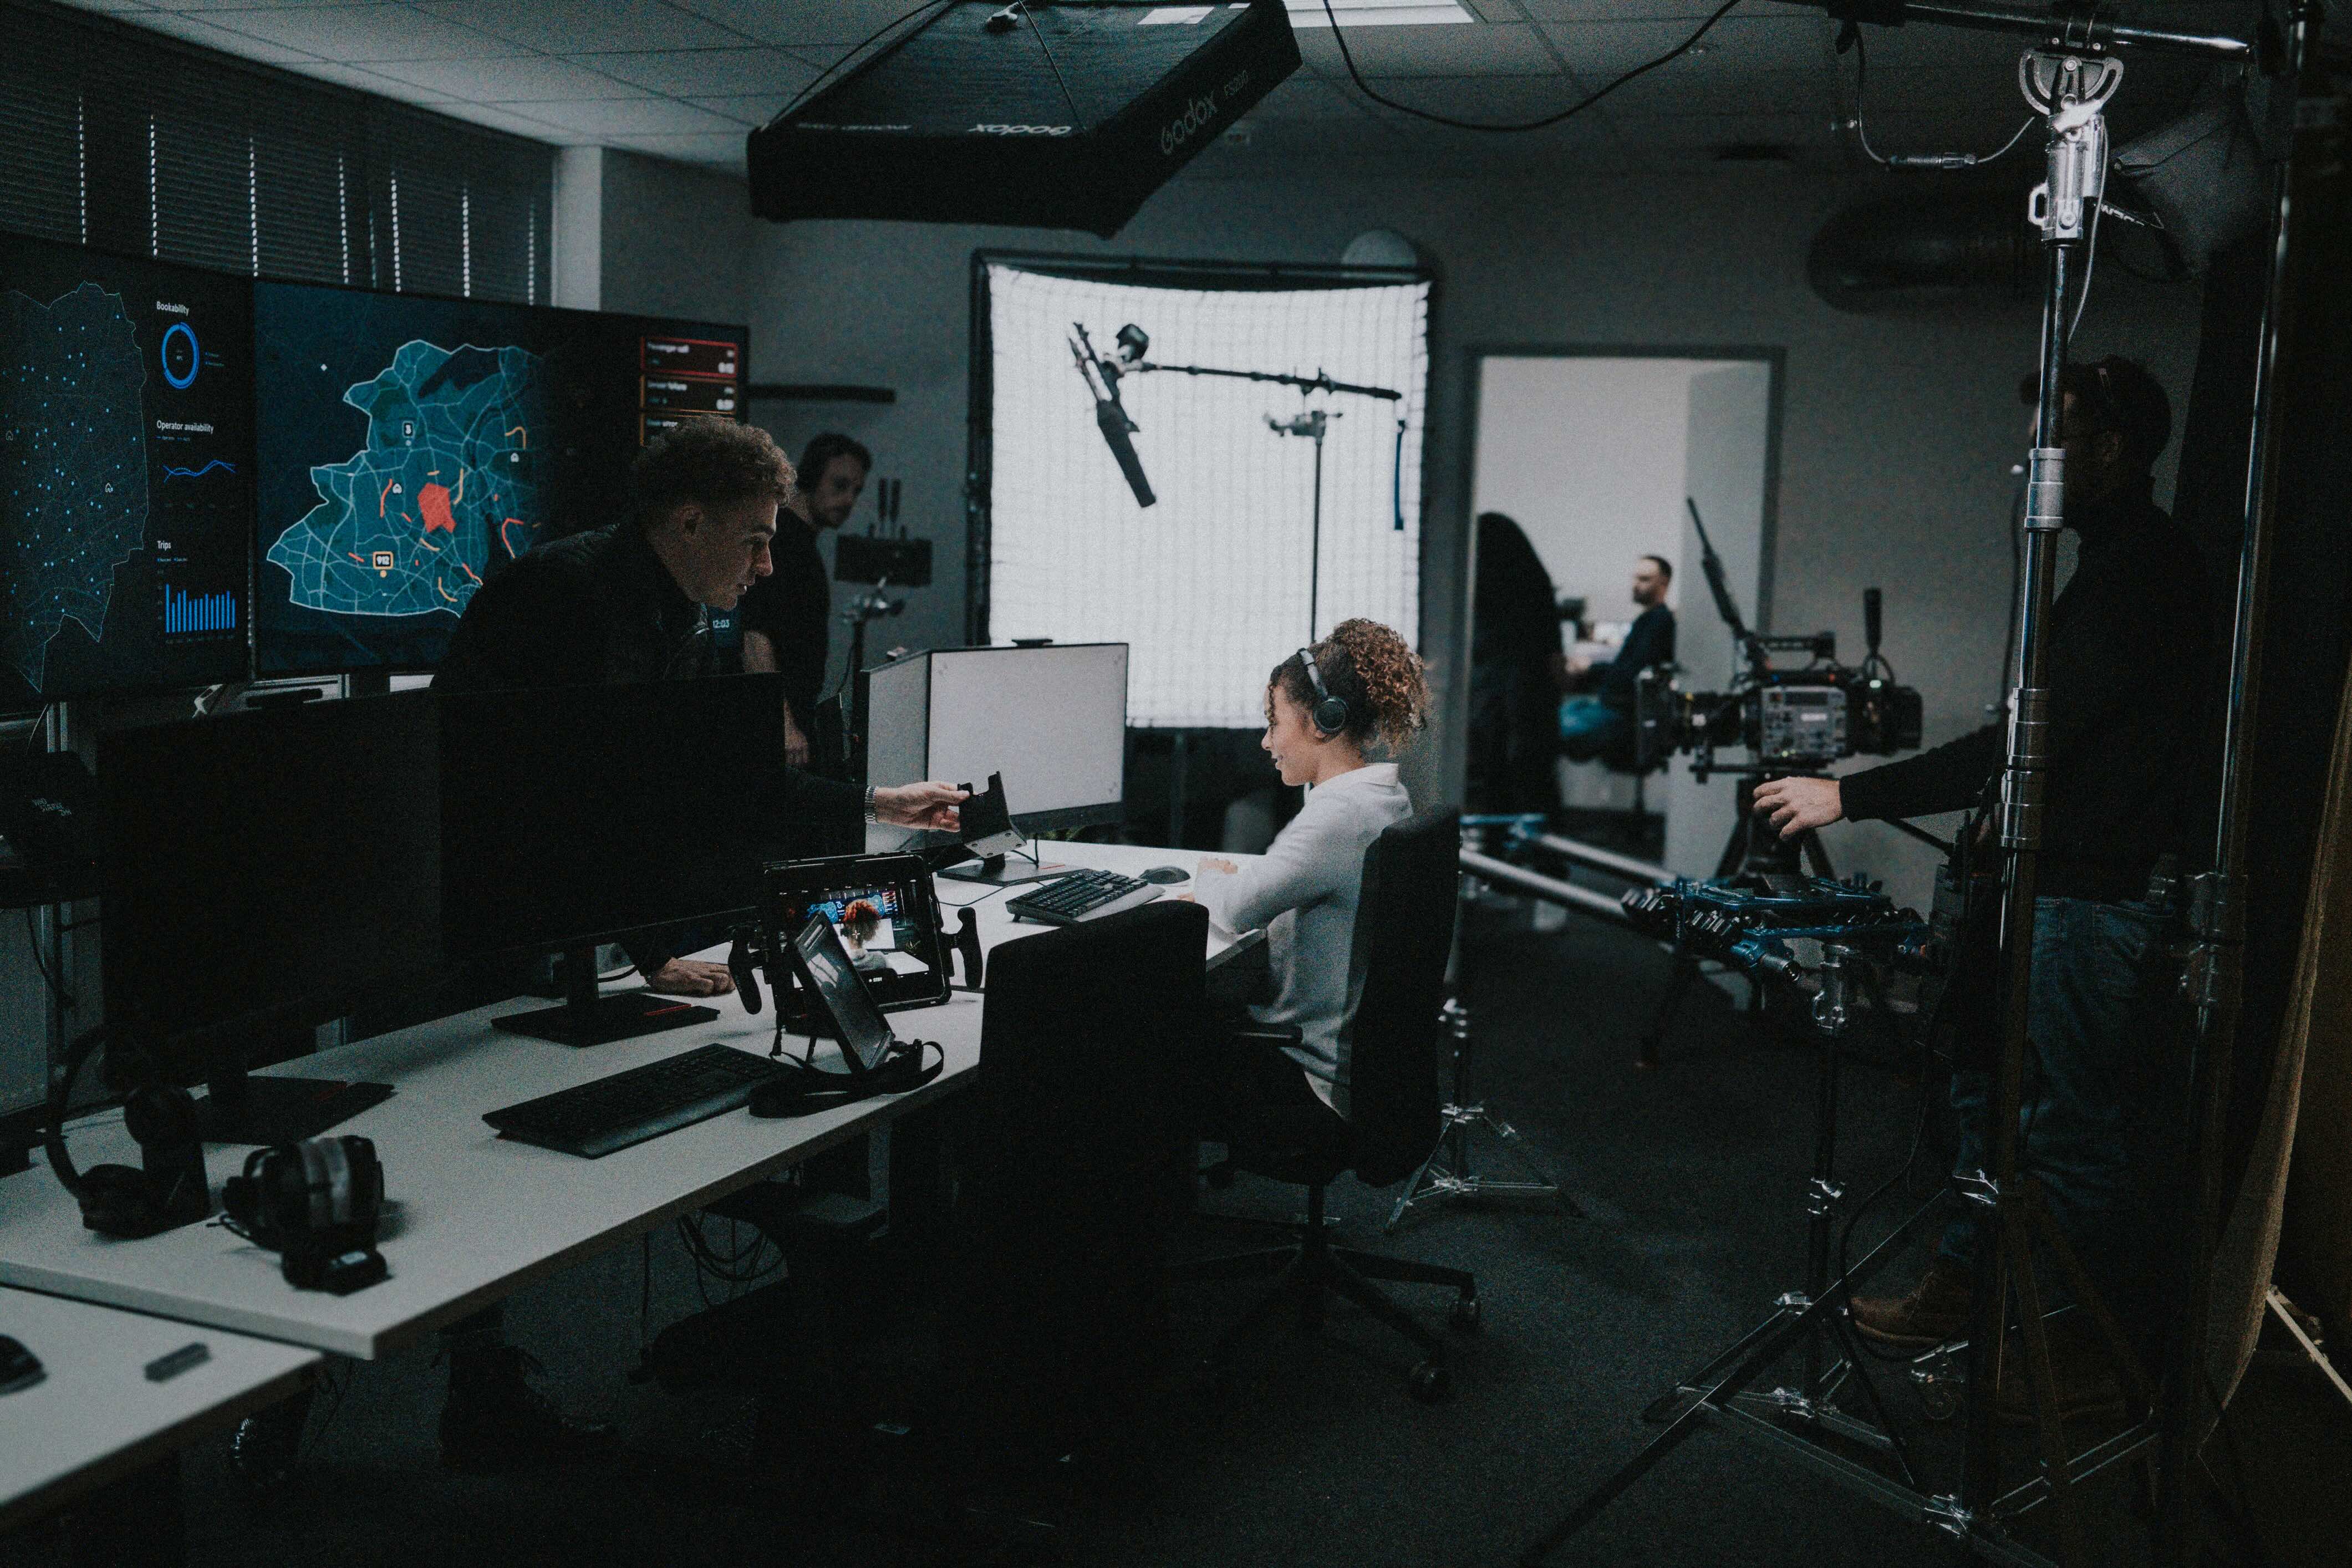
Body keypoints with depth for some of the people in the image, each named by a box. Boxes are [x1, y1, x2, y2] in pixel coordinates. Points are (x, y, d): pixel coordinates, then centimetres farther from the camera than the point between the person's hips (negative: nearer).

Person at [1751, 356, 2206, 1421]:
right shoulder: (2126, 562, 14)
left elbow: (2027, 742, -25)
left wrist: (1852, 797, -23)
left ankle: (2103, 1351, 13)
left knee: (2076, 1129, -1)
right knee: (1990, 1087, 17)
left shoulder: (2139, 574, -19)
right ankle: (1963, 1287, 30)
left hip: (2093, 903, -11)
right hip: (2053, 886, 11)